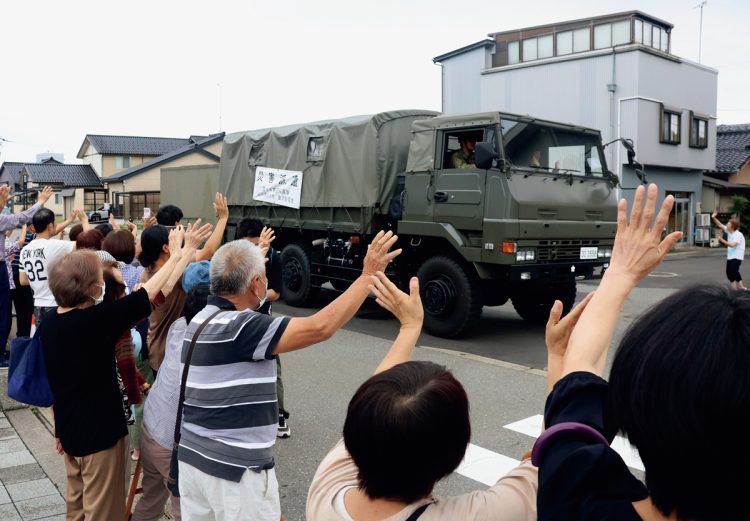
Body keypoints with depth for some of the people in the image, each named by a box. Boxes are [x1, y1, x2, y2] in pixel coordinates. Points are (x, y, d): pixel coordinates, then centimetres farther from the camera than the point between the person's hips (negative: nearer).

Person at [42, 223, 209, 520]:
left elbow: (54, 381, 8)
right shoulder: (95, 319, -27)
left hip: (69, 430, 8)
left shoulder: (49, 322, -3)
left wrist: (60, 430, 20)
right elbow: (150, 292, -20)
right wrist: (179, 253, -7)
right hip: (100, 432, -7)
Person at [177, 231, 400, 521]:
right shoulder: (239, 327, -23)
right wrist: (369, 275, -21)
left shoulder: (202, 319, 4)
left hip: (193, 456, 9)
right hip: (235, 468, -9)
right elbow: (320, 327, -28)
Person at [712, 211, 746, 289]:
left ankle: (742, 287, -13)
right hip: (730, 256, 8)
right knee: (729, 273, 7)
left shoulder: (738, 235, -19)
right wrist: (714, 218, 0)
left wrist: (722, 240, -26)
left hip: (737, 257, -8)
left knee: (734, 271, -18)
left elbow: (733, 244, -30)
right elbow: (720, 225, 12)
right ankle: (734, 288, 15)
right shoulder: (728, 231, 4)